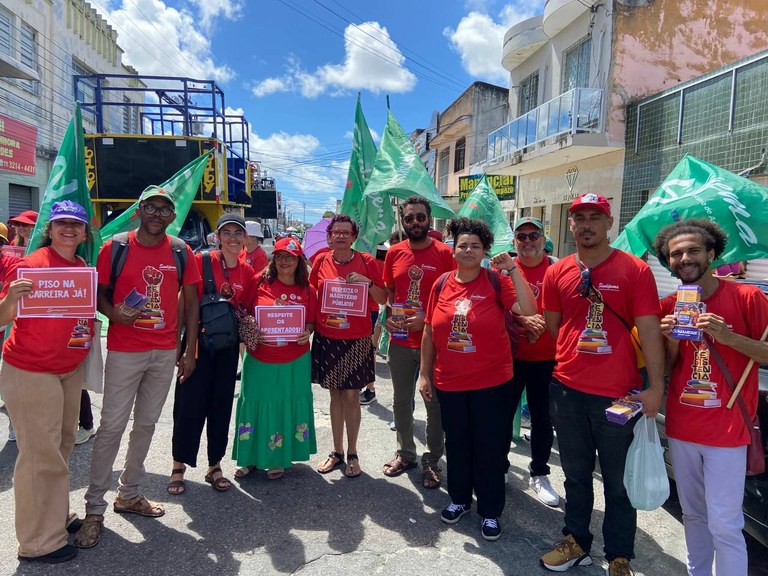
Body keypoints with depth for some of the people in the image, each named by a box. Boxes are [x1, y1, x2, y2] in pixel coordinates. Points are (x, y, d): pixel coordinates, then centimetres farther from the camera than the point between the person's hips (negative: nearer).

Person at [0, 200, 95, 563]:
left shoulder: (84, 269, 5)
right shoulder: (32, 264, -14)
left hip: (71, 370, 7)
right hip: (31, 372, -7)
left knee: (63, 444, 17)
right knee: (41, 454, -2)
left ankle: (57, 517, 33)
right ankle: (39, 541, 12)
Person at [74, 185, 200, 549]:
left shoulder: (181, 252, 3)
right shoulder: (114, 248, -3)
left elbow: (191, 302, 6)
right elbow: (99, 294, 3)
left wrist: (190, 350, 3)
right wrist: (113, 312, -20)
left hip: (166, 352, 3)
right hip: (124, 351, -3)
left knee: (146, 424, 13)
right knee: (112, 426, 0)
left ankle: (129, 494, 30)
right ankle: (94, 507, 14)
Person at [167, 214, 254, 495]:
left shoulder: (247, 271, 4)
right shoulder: (201, 260, -9)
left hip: (228, 345, 4)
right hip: (199, 341, -4)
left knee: (222, 405, 11)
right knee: (189, 403, 3)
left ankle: (214, 466, 26)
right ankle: (178, 467, 20)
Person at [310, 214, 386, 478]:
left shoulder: (366, 262, -4)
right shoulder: (321, 261, 3)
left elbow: (383, 299, -1)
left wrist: (367, 282, -17)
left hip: (356, 341, -2)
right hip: (326, 339, 2)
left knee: (352, 397, 3)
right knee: (335, 395, 13)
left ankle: (352, 454, 21)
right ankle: (337, 452, 27)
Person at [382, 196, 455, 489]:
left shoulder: (444, 253, -7)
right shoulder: (394, 253, 4)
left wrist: (427, 319, -17)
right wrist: (387, 317, -3)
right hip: (400, 341, 4)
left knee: (435, 404, 7)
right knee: (401, 401, 16)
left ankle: (432, 460, 25)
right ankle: (405, 453, 35)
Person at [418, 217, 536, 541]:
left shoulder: (496, 281, -7)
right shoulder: (442, 284, 1)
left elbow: (529, 310, -21)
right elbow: (429, 332, 5)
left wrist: (512, 269, -21)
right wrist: (424, 373, 5)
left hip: (491, 381, -2)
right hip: (449, 382, 3)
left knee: (490, 447, 9)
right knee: (456, 443, 17)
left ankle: (490, 511, 27)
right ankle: (459, 498, 38)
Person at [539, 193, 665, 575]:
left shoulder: (635, 270, -6)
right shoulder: (557, 273, 4)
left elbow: (649, 330, -10)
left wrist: (655, 387, -13)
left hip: (618, 394, -3)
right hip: (567, 389, 3)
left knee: (619, 482, 11)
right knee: (576, 475, 19)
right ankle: (576, 542, 37)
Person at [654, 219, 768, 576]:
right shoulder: (668, 306, 5)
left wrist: (729, 336, -21)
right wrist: (672, 339, -9)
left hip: (727, 430, -4)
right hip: (681, 428, 4)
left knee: (724, 525, -1)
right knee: (693, 515, 17)